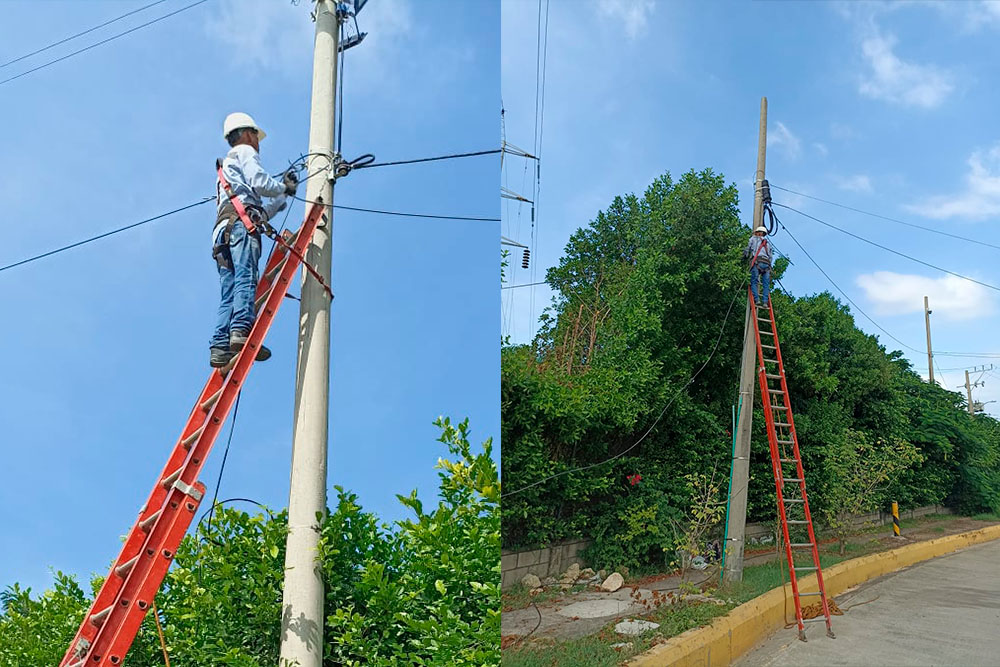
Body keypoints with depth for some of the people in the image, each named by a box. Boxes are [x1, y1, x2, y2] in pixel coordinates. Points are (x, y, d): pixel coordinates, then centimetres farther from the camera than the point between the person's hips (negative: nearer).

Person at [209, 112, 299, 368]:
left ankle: (219, 347, -16)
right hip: (240, 224, -8)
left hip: (222, 233, 8)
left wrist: (283, 195, 42)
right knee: (246, 279, -24)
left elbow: (261, 214, 37)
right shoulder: (244, 151, 16)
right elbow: (259, 182, -5)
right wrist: (284, 188, 12)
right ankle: (241, 331, -40)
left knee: (229, 293, -4)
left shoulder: (225, 169, 42)